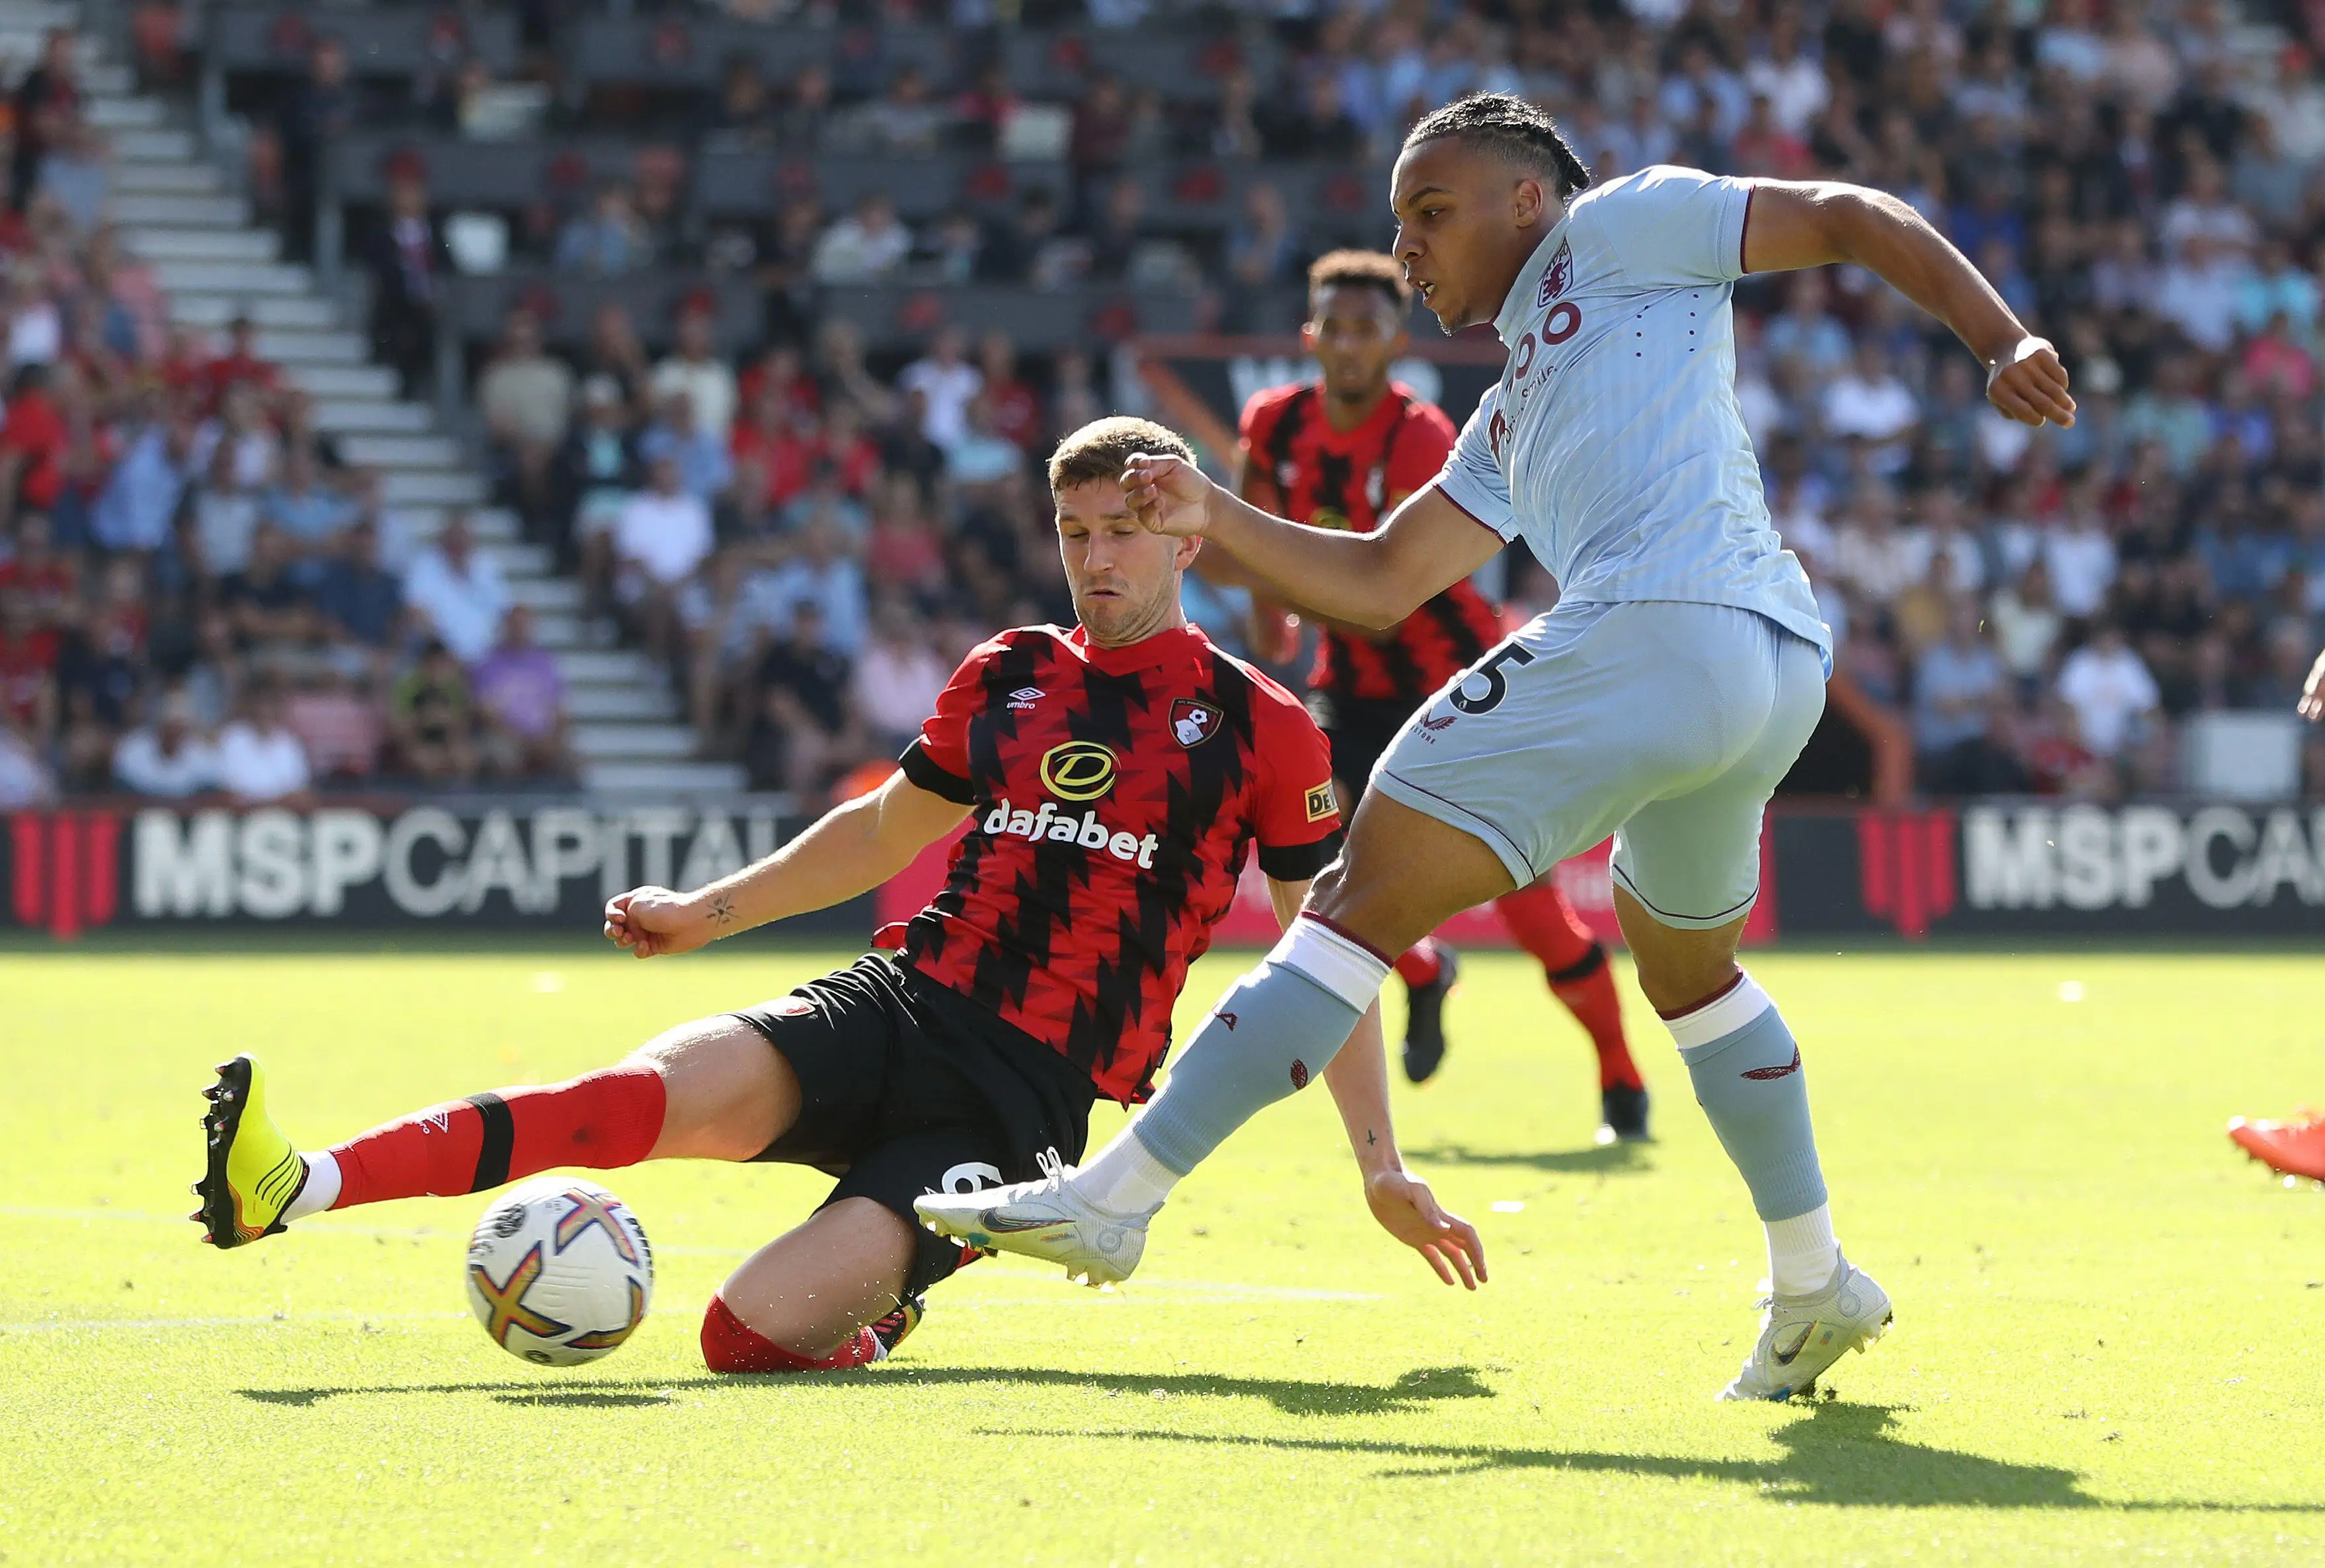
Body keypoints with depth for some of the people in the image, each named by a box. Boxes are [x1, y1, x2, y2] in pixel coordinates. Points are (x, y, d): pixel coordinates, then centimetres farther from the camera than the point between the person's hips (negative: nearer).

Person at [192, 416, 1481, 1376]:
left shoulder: (1261, 730, 1)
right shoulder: (1008, 676, 15)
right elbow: (886, 828, 31)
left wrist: (1382, 1165, 2)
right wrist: (710, 913, 27)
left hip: (1024, 1092, -4)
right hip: (899, 1002, 4)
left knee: (751, 1335, -22)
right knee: (650, 1094, -27)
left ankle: (873, 1319, 13)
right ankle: (293, 1187, -34)